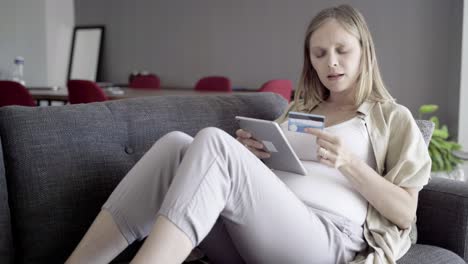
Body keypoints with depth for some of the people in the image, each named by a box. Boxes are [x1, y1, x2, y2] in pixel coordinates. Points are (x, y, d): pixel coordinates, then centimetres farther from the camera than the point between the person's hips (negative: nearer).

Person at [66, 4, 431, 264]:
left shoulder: (394, 119, 16)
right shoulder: (299, 110, 30)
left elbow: (406, 213, 7)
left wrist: (350, 163, -7)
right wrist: (249, 158, 7)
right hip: (254, 231, 5)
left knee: (214, 142, -29)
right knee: (177, 144, -23)